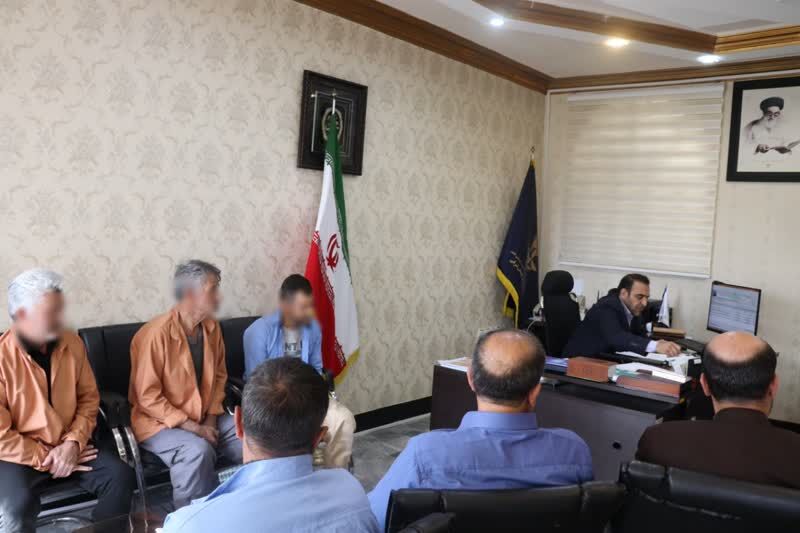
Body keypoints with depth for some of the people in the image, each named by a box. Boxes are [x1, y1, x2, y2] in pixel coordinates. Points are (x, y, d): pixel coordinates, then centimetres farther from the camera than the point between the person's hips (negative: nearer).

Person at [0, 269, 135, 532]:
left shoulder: (72, 343, -2)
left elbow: (89, 397, 5)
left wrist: (73, 442, -10)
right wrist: (44, 458, -15)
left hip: (67, 446, 4)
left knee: (121, 476, -14)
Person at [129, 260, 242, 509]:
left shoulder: (212, 328, 1)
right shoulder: (156, 334, -21)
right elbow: (148, 397, -19)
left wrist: (211, 418, -2)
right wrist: (192, 427, -20)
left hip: (205, 418, 6)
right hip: (160, 422, -6)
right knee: (198, 451, -34)